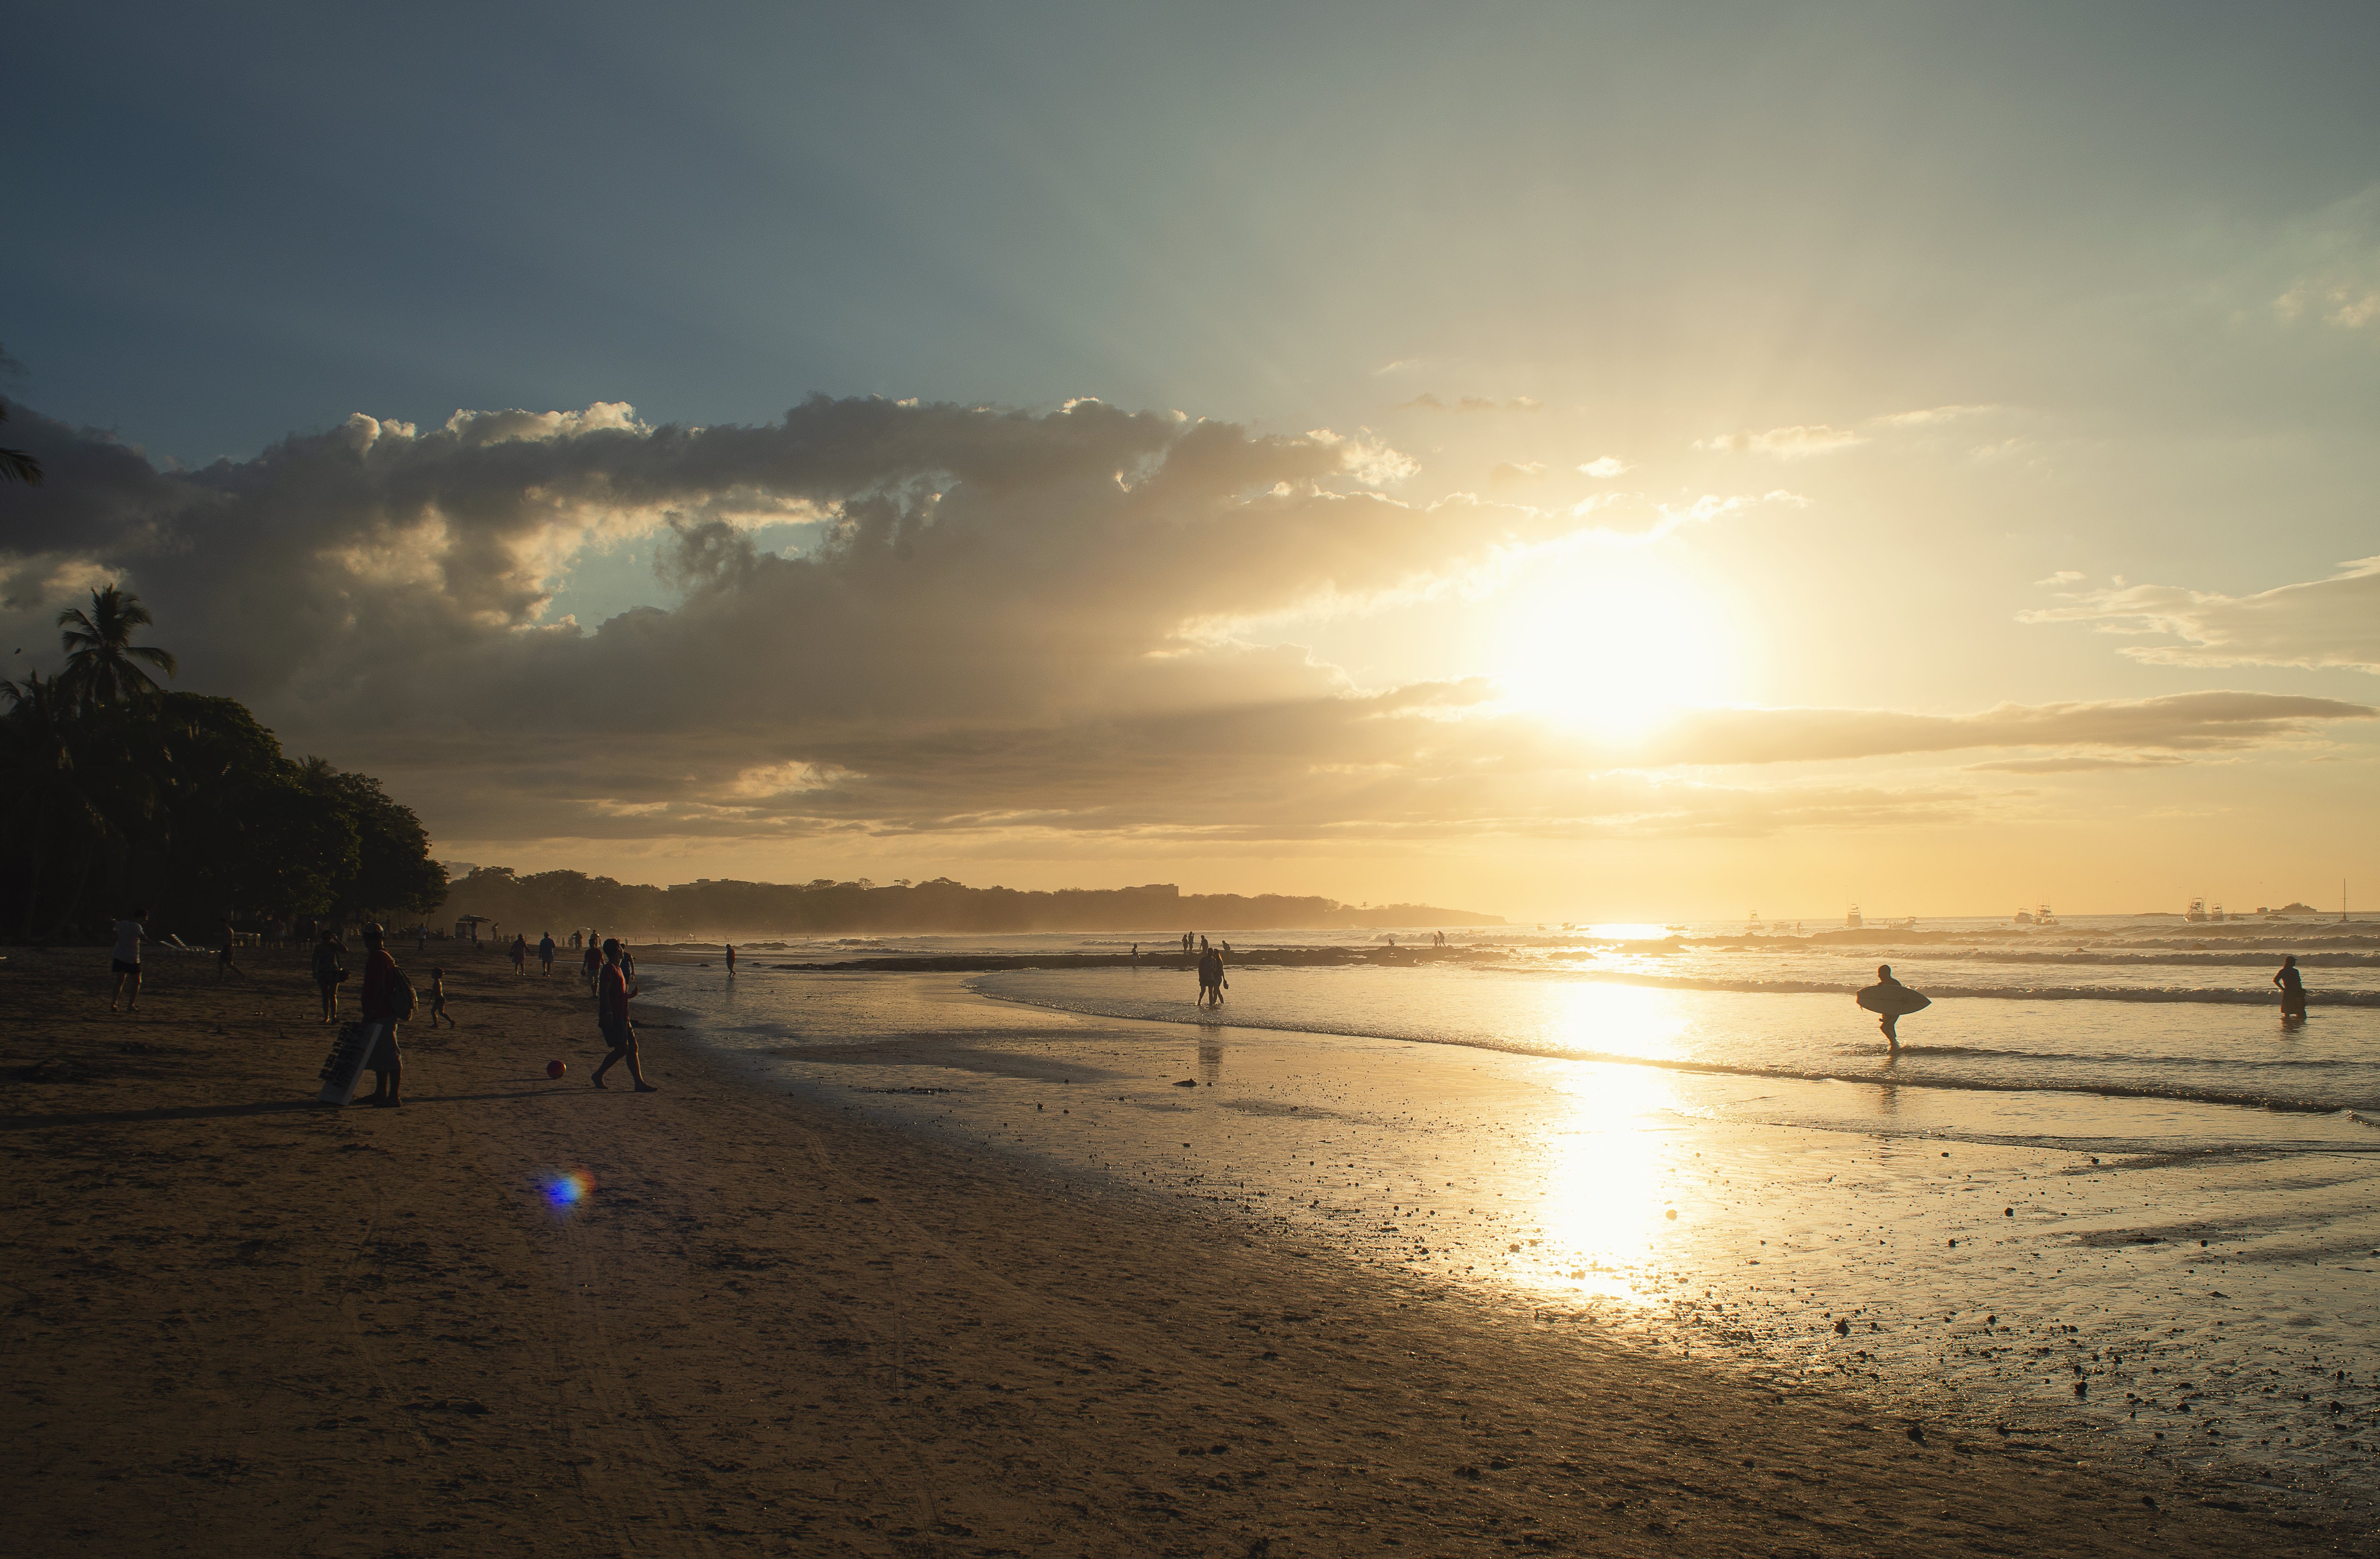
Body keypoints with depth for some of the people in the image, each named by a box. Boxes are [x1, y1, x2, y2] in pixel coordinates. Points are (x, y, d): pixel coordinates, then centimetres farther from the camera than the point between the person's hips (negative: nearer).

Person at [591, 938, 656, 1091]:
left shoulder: (618, 969, 21)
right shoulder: (610, 969, -9)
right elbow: (604, 991, -19)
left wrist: (630, 995, 12)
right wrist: (608, 1013, -25)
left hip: (622, 1017, 10)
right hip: (613, 1018, -10)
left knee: (632, 1048, 5)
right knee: (622, 1049, -13)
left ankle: (640, 1083, 3)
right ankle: (598, 1076, 0)